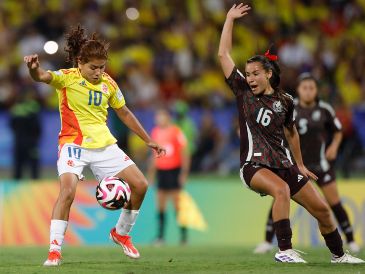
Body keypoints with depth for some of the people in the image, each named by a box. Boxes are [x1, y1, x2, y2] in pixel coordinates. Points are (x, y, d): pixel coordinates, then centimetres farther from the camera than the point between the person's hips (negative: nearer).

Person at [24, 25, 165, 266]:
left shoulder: (108, 83, 6)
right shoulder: (67, 78, -8)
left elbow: (124, 113, 19)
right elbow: (43, 77, -29)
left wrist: (148, 140, 21)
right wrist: (33, 69, -54)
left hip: (104, 144, 5)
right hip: (74, 144, -5)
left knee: (140, 185, 0)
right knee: (67, 191, -26)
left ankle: (121, 233, 23)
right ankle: (54, 250, -18)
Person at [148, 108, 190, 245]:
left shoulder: (176, 132, -6)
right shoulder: (155, 132, 12)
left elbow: (185, 152, -5)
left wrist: (184, 172, -11)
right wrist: (151, 171, 18)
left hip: (174, 171, -5)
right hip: (161, 171, 5)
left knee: (177, 203, -6)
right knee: (160, 204, 2)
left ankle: (183, 234, 1)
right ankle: (161, 235, 2)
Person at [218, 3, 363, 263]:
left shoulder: (285, 100, 4)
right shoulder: (243, 92, -1)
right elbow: (223, 54, -4)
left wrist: (300, 165, 24)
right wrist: (230, 18, -3)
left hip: (283, 164, 4)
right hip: (254, 165, -4)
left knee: (322, 209, 6)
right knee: (281, 189, -37)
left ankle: (339, 254, 27)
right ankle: (284, 250, -35)